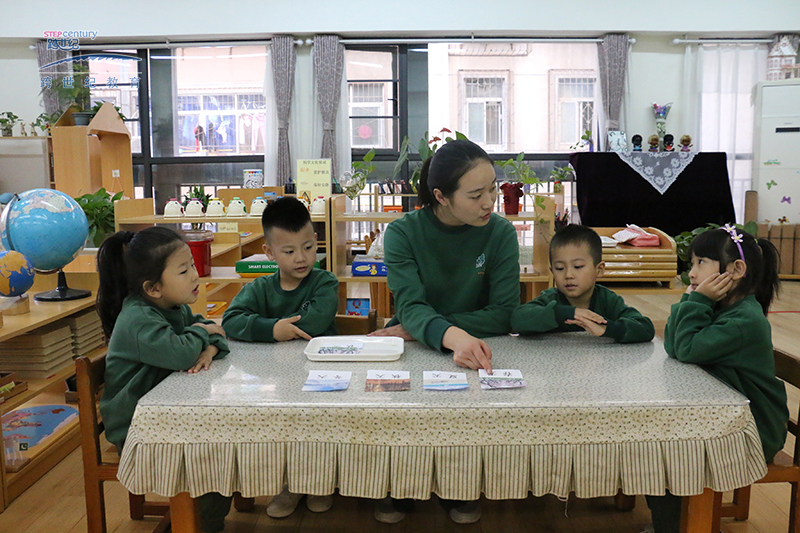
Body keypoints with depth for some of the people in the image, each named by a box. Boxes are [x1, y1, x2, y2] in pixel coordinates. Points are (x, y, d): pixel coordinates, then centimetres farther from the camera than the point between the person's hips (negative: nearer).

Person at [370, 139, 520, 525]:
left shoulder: (500, 233, -4)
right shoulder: (403, 233, -7)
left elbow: (504, 315, -12)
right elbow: (411, 306, -21)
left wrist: (418, 330, -19)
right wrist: (453, 336, -45)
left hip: (474, 350, 0)